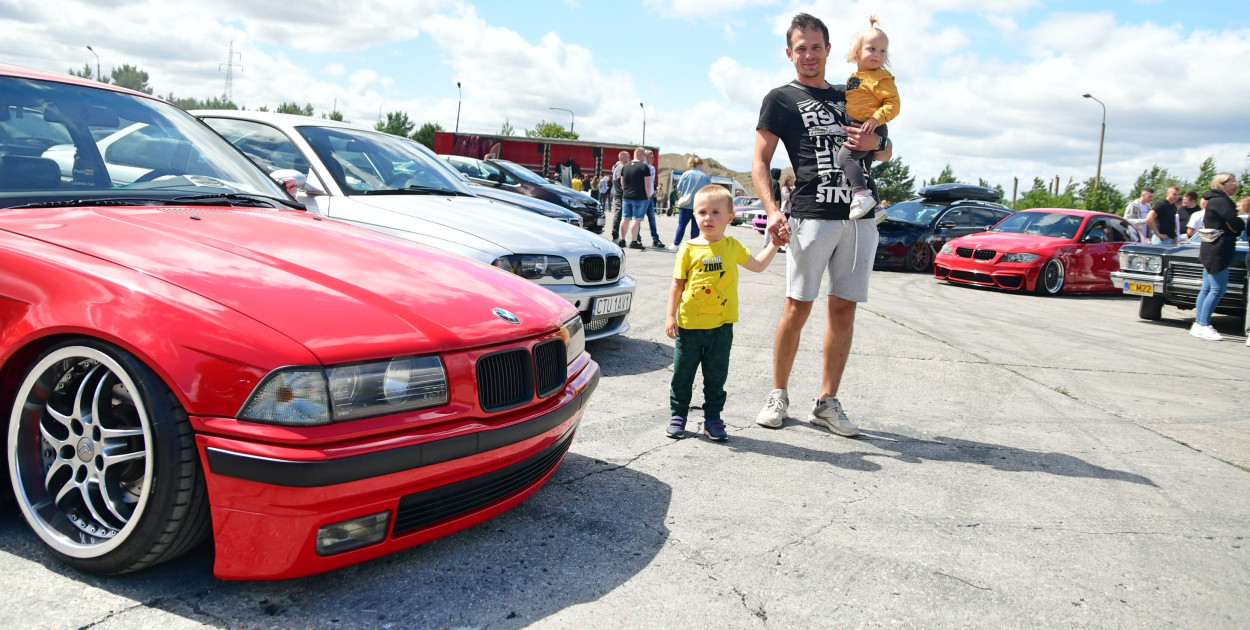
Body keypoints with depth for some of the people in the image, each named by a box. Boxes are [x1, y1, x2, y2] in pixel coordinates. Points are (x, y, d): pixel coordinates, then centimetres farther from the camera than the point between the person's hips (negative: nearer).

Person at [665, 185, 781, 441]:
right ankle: (678, 415, 23)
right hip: (689, 325, -1)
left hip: (721, 326, 2)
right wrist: (670, 315, -5)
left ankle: (713, 418, 22)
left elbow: (758, 265, 18)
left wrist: (774, 244, 11)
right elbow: (677, 284, -1)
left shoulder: (733, 247, 4)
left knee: (716, 377, 10)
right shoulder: (689, 249, -4)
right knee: (683, 374, 9)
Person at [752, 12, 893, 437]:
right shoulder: (781, 99, 8)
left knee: (844, 310, 4)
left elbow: (886, 153, 26)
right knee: (797, 308, -4)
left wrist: (876, 143, 1)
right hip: (811, 215, -4)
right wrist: (772, 210, -16)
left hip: (860, 216, 5)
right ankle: (778, 395, 11)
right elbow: (760, 162, 1)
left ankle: (827, 403, 11)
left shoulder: (850, 96, 23)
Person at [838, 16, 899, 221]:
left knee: (845, 155, -28)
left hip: (870, 129, -10)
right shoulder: (854, 77, 15)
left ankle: (862, 194, -35)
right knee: (860, 165, 20)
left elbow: (893, 104, -15)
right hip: (855, 128, 10)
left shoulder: (881, 78, -8)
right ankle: (874, 205, 33)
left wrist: (876, 119, -27)